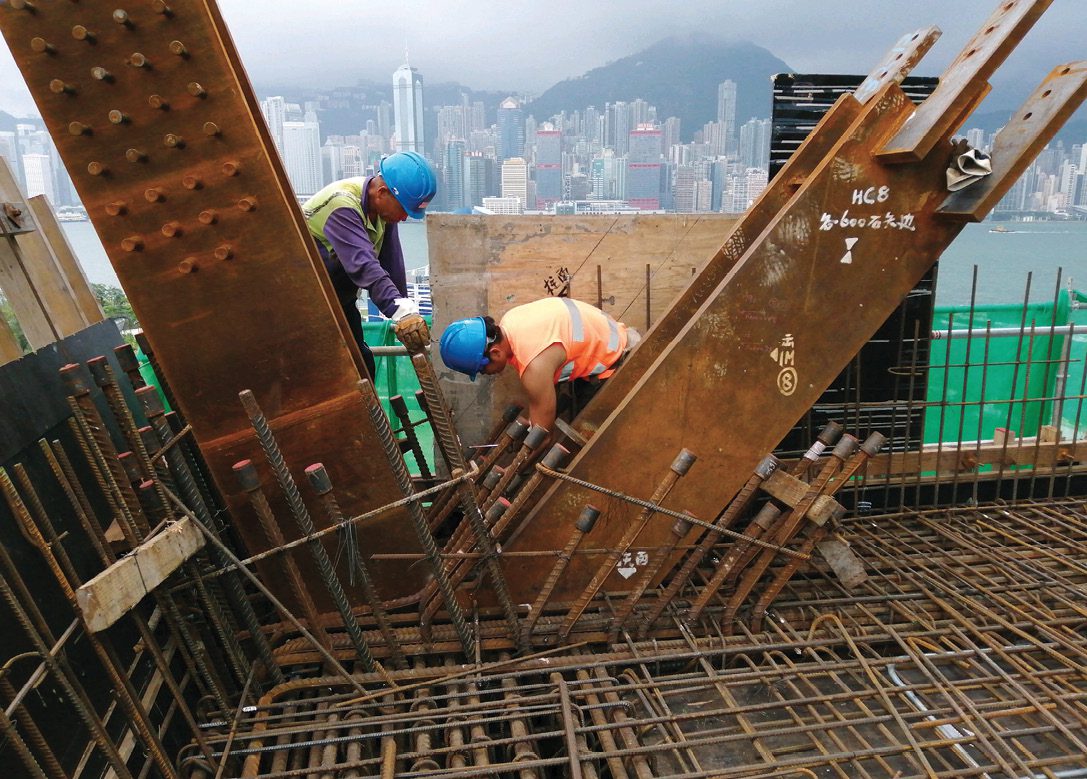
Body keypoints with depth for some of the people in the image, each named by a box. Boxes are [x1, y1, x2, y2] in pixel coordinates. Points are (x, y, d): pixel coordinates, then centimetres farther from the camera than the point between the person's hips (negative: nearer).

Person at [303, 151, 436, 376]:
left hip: (339, 297, 8)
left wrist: (405, 315, -7)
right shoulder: (341, 205, -32)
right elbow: (363, 265, -46)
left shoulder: (383, 206, -7)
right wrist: (402, 311, -57)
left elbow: (392, 264, -6)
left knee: (362, 364, 10)